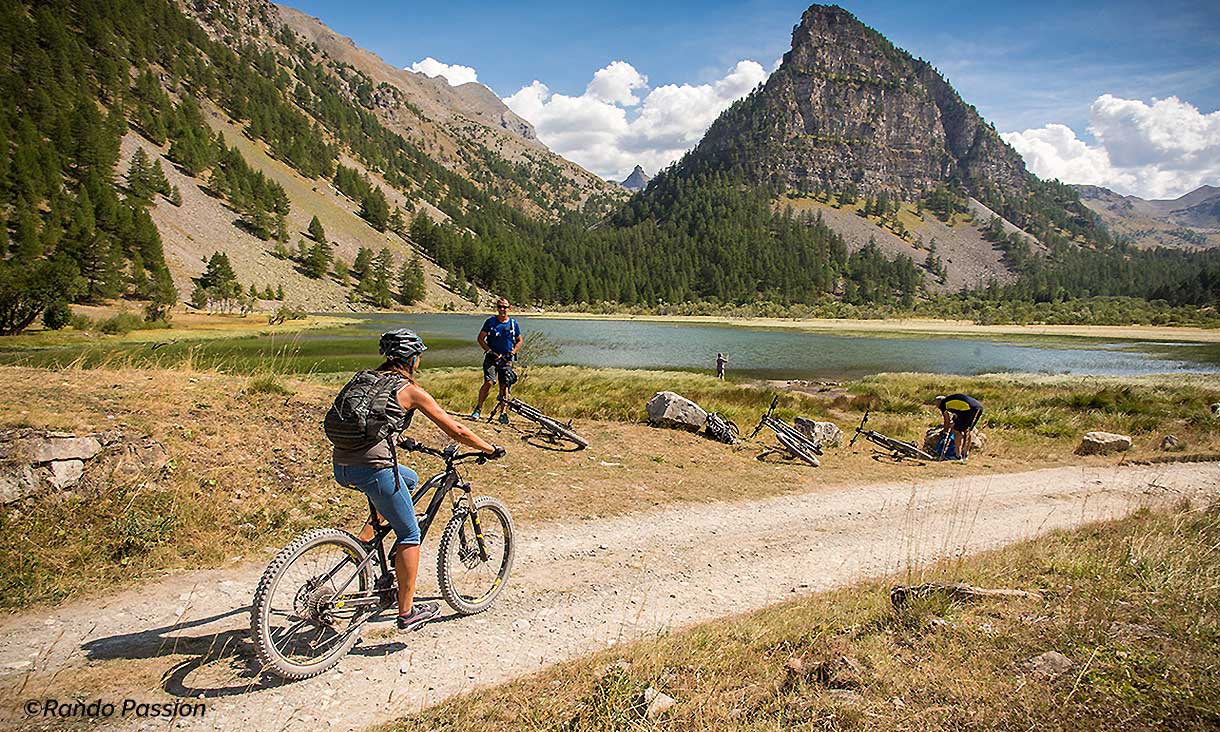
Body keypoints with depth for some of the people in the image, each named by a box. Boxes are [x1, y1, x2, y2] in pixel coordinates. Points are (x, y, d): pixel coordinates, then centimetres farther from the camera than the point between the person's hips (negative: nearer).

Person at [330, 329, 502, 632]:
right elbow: (456, 430, 0)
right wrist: (491, 450, 12)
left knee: (410, 479, 31)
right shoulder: (410, 390, -1)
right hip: (373, 468, -7)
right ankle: (407, 612, 15)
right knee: (410, 535, 10)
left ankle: (367, 537, 22)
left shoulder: (363, 378, 17)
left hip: (341, 467, 7)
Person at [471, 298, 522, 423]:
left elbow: (519, 340, 17)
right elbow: (480, 338, 2)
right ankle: (478, 408, -2)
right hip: (491, 357, -2)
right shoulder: (490, 322, 0)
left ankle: (503, 413, 11)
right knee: (489, 382, -16)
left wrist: (513, 351, -1)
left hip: (506, 359, 2)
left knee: (504, 386, 2)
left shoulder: (513, 324, 6)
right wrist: (490, 351, -10)